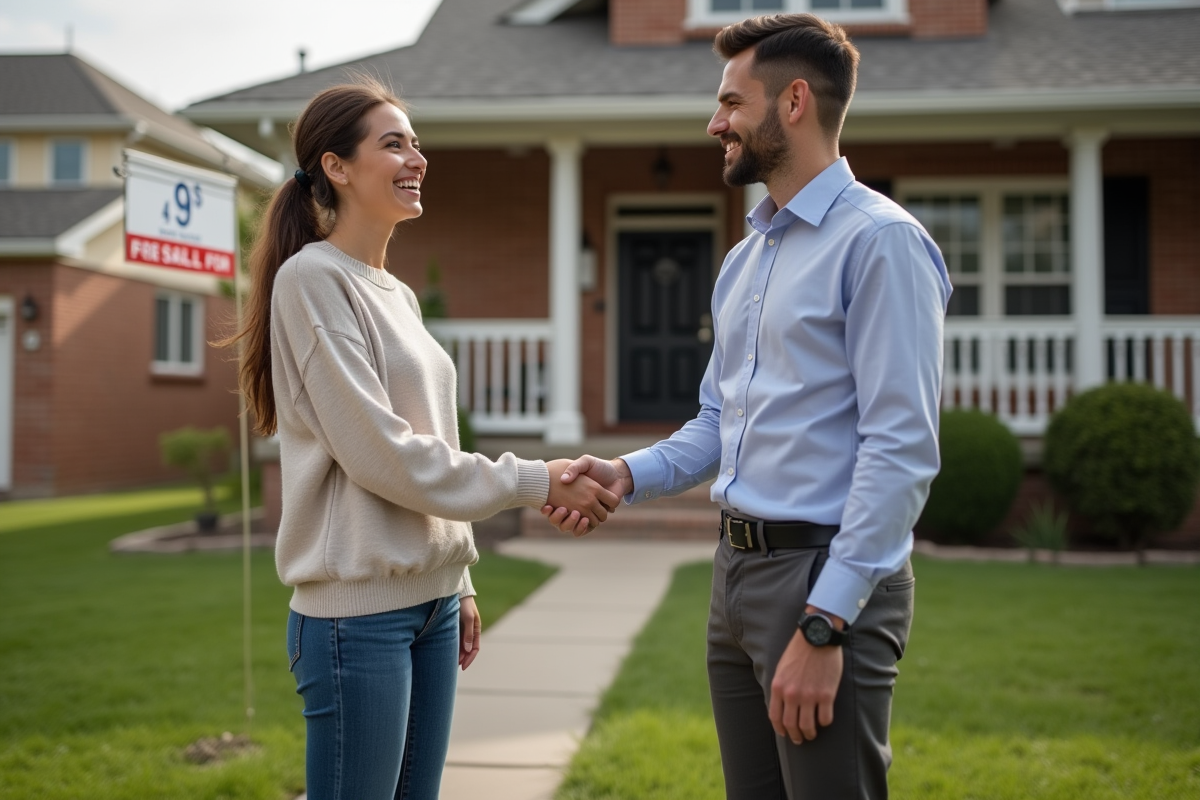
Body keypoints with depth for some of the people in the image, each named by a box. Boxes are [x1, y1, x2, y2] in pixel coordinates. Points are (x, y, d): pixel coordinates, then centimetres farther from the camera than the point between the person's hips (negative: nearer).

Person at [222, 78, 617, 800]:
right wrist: (534, 483, -13)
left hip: (431, 597, 8)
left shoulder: (397, 295, 15)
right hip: (358, 605, -8)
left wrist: (459, 582, 17)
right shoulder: (312, 278, -9)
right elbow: (378, 452, -16)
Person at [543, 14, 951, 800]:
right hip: (736, 572, 8)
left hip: (830, 581, -8)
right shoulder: (744, 260, 16)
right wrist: (630, 474, 1)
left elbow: (902, 450, -19)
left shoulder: (880, 241, -12)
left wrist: (824, 624, -22)